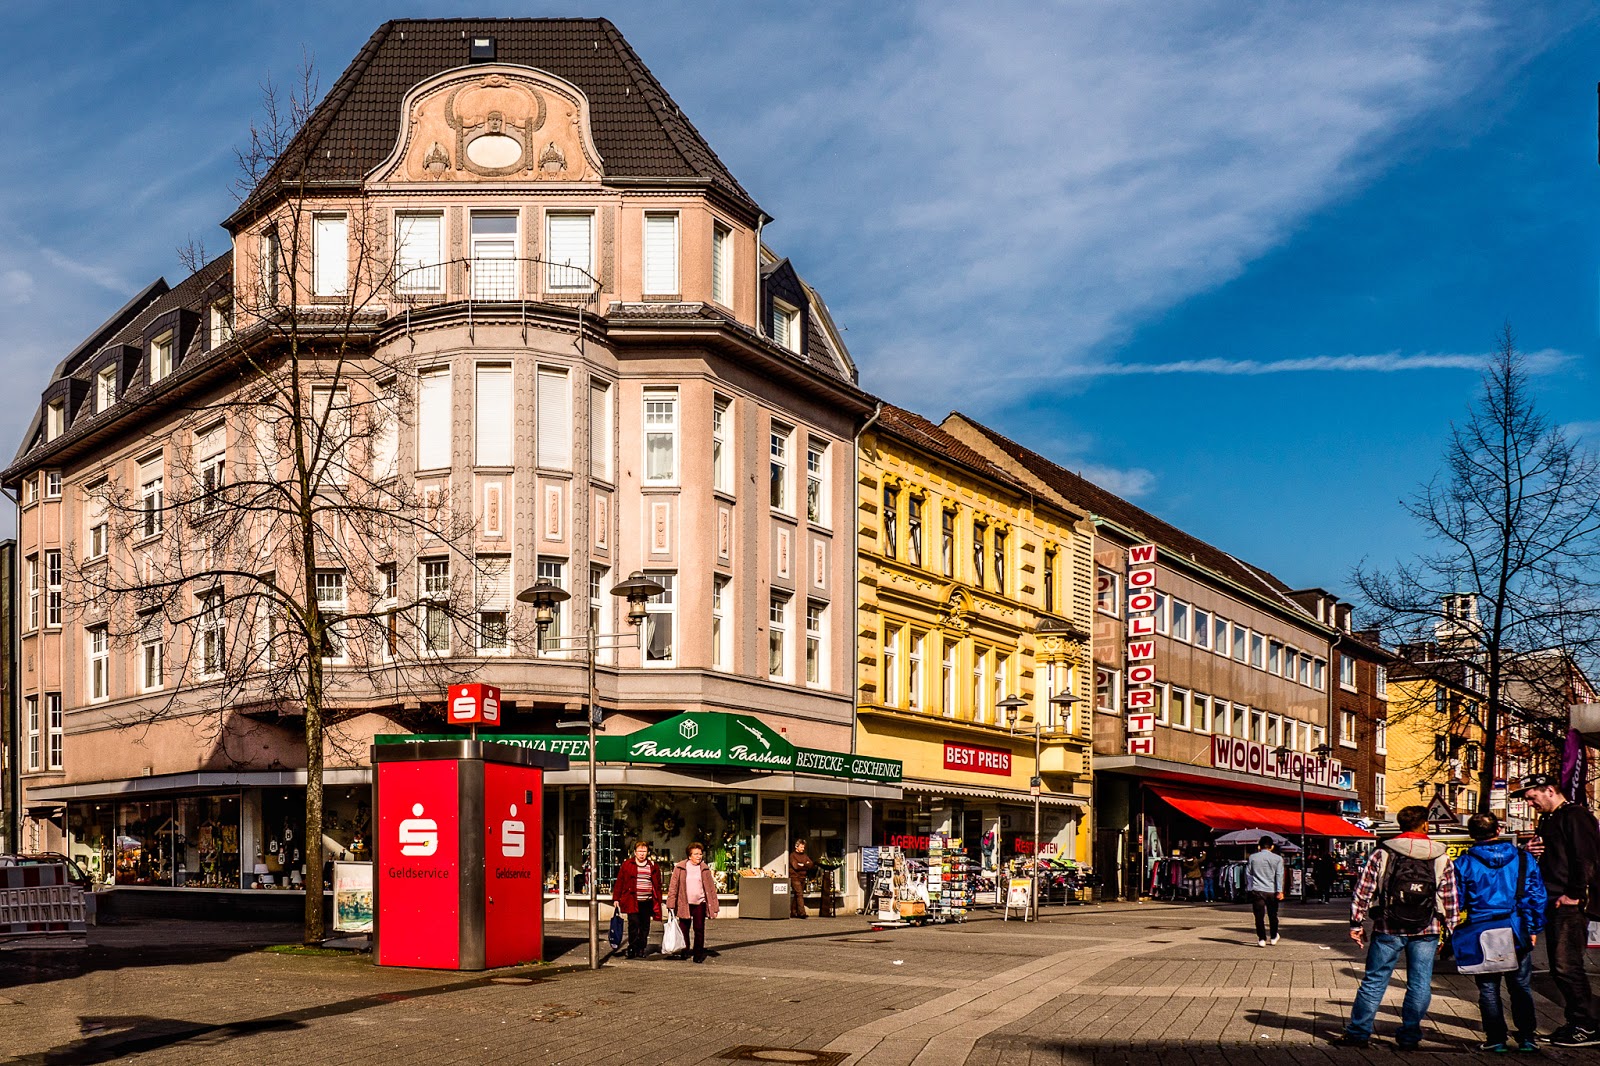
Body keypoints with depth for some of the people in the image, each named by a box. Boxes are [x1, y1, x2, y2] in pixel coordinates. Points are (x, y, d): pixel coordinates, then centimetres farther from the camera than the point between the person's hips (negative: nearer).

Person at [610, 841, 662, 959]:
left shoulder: (652, 866, 10)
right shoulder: (627, 865, 4)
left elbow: (658, 885, 13)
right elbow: (619, 882, 4)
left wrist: (658, 902, 10)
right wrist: (616, 898, 0)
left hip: (647, 902, 3)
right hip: (632, 901, -3)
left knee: (645, 926, 6)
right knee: (633, 923, -12)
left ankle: (641, 949, 15)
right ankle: (632, 948, -3)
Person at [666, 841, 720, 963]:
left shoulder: (705, 869, 4)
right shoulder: (680, 868, -1)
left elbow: (711, 888, 7)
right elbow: (673, 886, 0)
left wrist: (714, 907, 3)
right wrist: (671, 905, -6)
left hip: (700, 904, 1)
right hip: (684, 904, -1)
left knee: (699, 929, 2)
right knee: (684, 929, 5)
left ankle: (698, 955, 10)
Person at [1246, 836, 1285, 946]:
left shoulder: (1253, 857, 3)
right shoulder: (1278, 858, 1)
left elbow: (1248, 873, 8)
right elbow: (1279, 875, -5)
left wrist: (1248, 888, 18)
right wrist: (1279, 891, -8)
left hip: (1257, 890, -1)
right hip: (1272, 891, 1)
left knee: (1259, 916, 0)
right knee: (1273, 915, 16)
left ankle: (1262, 939, -6)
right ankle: (1274, 937, 27)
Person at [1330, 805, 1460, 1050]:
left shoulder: (1382, 854, -2)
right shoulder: (1442, 859, 2)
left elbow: (1363, 891, -2)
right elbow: (1451, 899, 4)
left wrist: (1356, 923, 5)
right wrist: (1450, 932, 12)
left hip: (1388, 929, 0)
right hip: (1426, 932, 0)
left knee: (1374, 981, 6)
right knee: (1419, 984, 9)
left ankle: (1358, 1032, 10)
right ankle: (1409, 1037, 12)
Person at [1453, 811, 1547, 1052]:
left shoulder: (1464, 864, -5)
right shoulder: (1523, 859, -1)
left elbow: (1456, 902, -2)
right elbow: (1537, 896, 2)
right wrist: (1534, 929, 11)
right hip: (1517, 934, 2)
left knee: (1488, 989, 7)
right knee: (1521, 987, 13)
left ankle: (1496, 1038, 7)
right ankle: (1527, 1037, 13)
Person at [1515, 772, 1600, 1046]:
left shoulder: (1575, 816, -9)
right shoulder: (1547, 820, 20)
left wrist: (1574, 894, -19)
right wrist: (1532, 851, 7)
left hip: (1571, 904, -10)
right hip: (1553, 903, 10)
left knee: (1567, 966, -11)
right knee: (1559, 967, 11)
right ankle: (1576, 1022, 17)